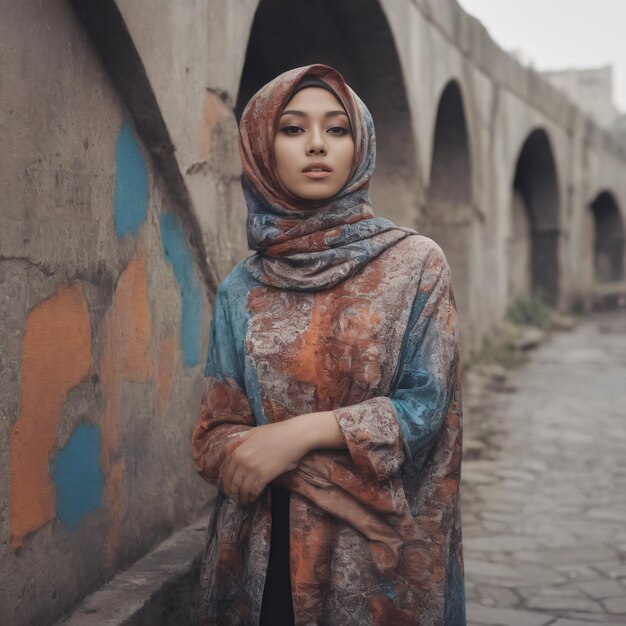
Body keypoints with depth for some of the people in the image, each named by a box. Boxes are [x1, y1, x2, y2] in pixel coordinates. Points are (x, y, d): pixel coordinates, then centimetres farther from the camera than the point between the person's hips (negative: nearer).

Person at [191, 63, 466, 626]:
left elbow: (426, 404, -8)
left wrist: (303, 434, -18)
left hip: (376, 552, -2)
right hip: (262, 551, 2)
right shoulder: (242, 289, 4)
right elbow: (215, 436, 0)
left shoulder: (415, 262, -3)